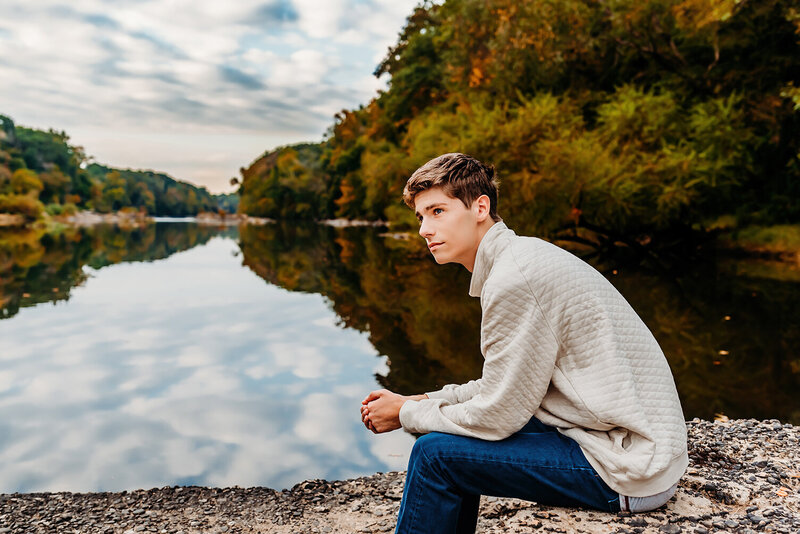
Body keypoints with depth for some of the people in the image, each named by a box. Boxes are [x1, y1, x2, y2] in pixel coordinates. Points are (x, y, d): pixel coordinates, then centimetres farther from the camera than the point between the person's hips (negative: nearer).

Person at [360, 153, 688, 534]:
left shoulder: (513, 278, -22)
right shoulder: (525, 255, 9)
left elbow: (496, 417, -17)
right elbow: (507, 385, 14)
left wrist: (405, 414, -3)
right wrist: (420, 401, 8)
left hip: (629, 468, -10)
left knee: (435, 454, -11)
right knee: (453, 433, 15)